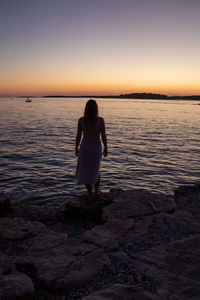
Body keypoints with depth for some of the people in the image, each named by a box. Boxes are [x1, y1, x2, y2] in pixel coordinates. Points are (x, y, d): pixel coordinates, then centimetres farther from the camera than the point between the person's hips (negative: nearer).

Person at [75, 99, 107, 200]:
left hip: (85, 147, 0)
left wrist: (76, 148, 9)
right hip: (96, 148, 0)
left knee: (86, 172, 14)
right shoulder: (100, 120, -12)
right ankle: (96, 191, 29)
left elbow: (78, 136, -4)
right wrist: (106, 148, 6)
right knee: (95, 170, 24)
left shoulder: (81, 120, -10)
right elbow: (103, 136, -8)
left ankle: (90, 194, 17)